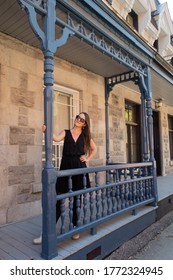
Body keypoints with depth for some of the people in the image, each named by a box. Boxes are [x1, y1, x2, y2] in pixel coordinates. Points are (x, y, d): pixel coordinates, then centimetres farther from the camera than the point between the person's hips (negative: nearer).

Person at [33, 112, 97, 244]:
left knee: (77, 199, 10)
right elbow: (57, 139, -18)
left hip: (79, 168, 2)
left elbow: (94, 149, 21)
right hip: (65, 168, -1)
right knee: (58, 199, -3)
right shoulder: (66, 132, 4)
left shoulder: (86, 136, 8)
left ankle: (75, 228, 26)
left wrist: (88, 159, 7)